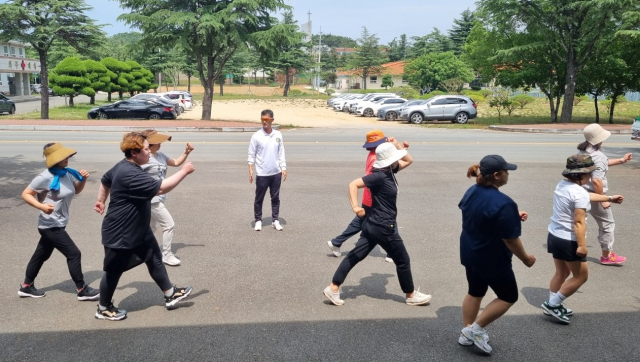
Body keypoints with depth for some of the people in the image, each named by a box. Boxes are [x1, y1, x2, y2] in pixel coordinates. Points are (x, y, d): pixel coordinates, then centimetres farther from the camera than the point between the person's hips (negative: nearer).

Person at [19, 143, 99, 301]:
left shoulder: (67, 173, 0)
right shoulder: (46, 177, -21)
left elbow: (76, 190, 14)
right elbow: (26, 194, -15)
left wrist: (83, 179, -5)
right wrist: (41, 206, -30)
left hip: (57, 224, 8)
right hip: (51, 226, -8)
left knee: (41, 255, 20)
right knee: (74, 254, -6)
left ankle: (26, 287, 36)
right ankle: (82, 290, 5)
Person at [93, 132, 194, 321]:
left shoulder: (124, 166, 2)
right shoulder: (130, 174, -32)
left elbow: (105, 180, 20)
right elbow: (161, 188, -34)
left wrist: (101, 200, 33)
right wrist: (184, 171, -26)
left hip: (139, 229, 10)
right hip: (119, 234, -10)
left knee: (155, 259, 15)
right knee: (114, 271, 9)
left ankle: (170, 294, 28)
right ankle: (104, 309, 30)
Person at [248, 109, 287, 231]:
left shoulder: (278, 135, 3)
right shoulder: (256, 136, -6)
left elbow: (281, 153, 8)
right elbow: (251, 154, -3)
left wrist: (283, 168, 4)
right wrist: (250, 170, -10)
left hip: (276, 173, 3)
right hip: (262, 174, -3)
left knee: (275, 198, 11)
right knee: (259, 198, 7)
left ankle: (275, 220, 22)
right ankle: (258, 220, 20)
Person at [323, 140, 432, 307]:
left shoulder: (389, 171, 6)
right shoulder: (379, 176, -21)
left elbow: (409, 160, 19)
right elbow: (353, 184, -26)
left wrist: (398, 146, 5)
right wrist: (355, 206, -36)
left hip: (373, 224, 9)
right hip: (384, 227, -9)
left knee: (355, 255, 8)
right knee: (403, 260, 10)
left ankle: (333, 288, 9)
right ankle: (411, 295, 27)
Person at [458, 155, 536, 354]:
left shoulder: (472, 191, -3)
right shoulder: (503, 203, -29)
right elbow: (511, 239, -23)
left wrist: (513, 216, 12)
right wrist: (525, 258, -6)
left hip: (469, 254, 8)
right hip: (492, 260, -8)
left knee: (475, 292, 23)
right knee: (508, 296, 14)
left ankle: (467, 334, 33)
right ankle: (476, 328, 14)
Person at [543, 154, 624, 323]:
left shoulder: (562, 185, 7)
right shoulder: (580, 194, -22)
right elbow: (579, 223, -25)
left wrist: (610, 198, 33)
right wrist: (581, 245, -22)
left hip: (554, 236, 9)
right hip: (568, 241, -9)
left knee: (561, 272, 22)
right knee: (581, 275, 8)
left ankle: (553, 305, 29)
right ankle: (552, 304, 8)